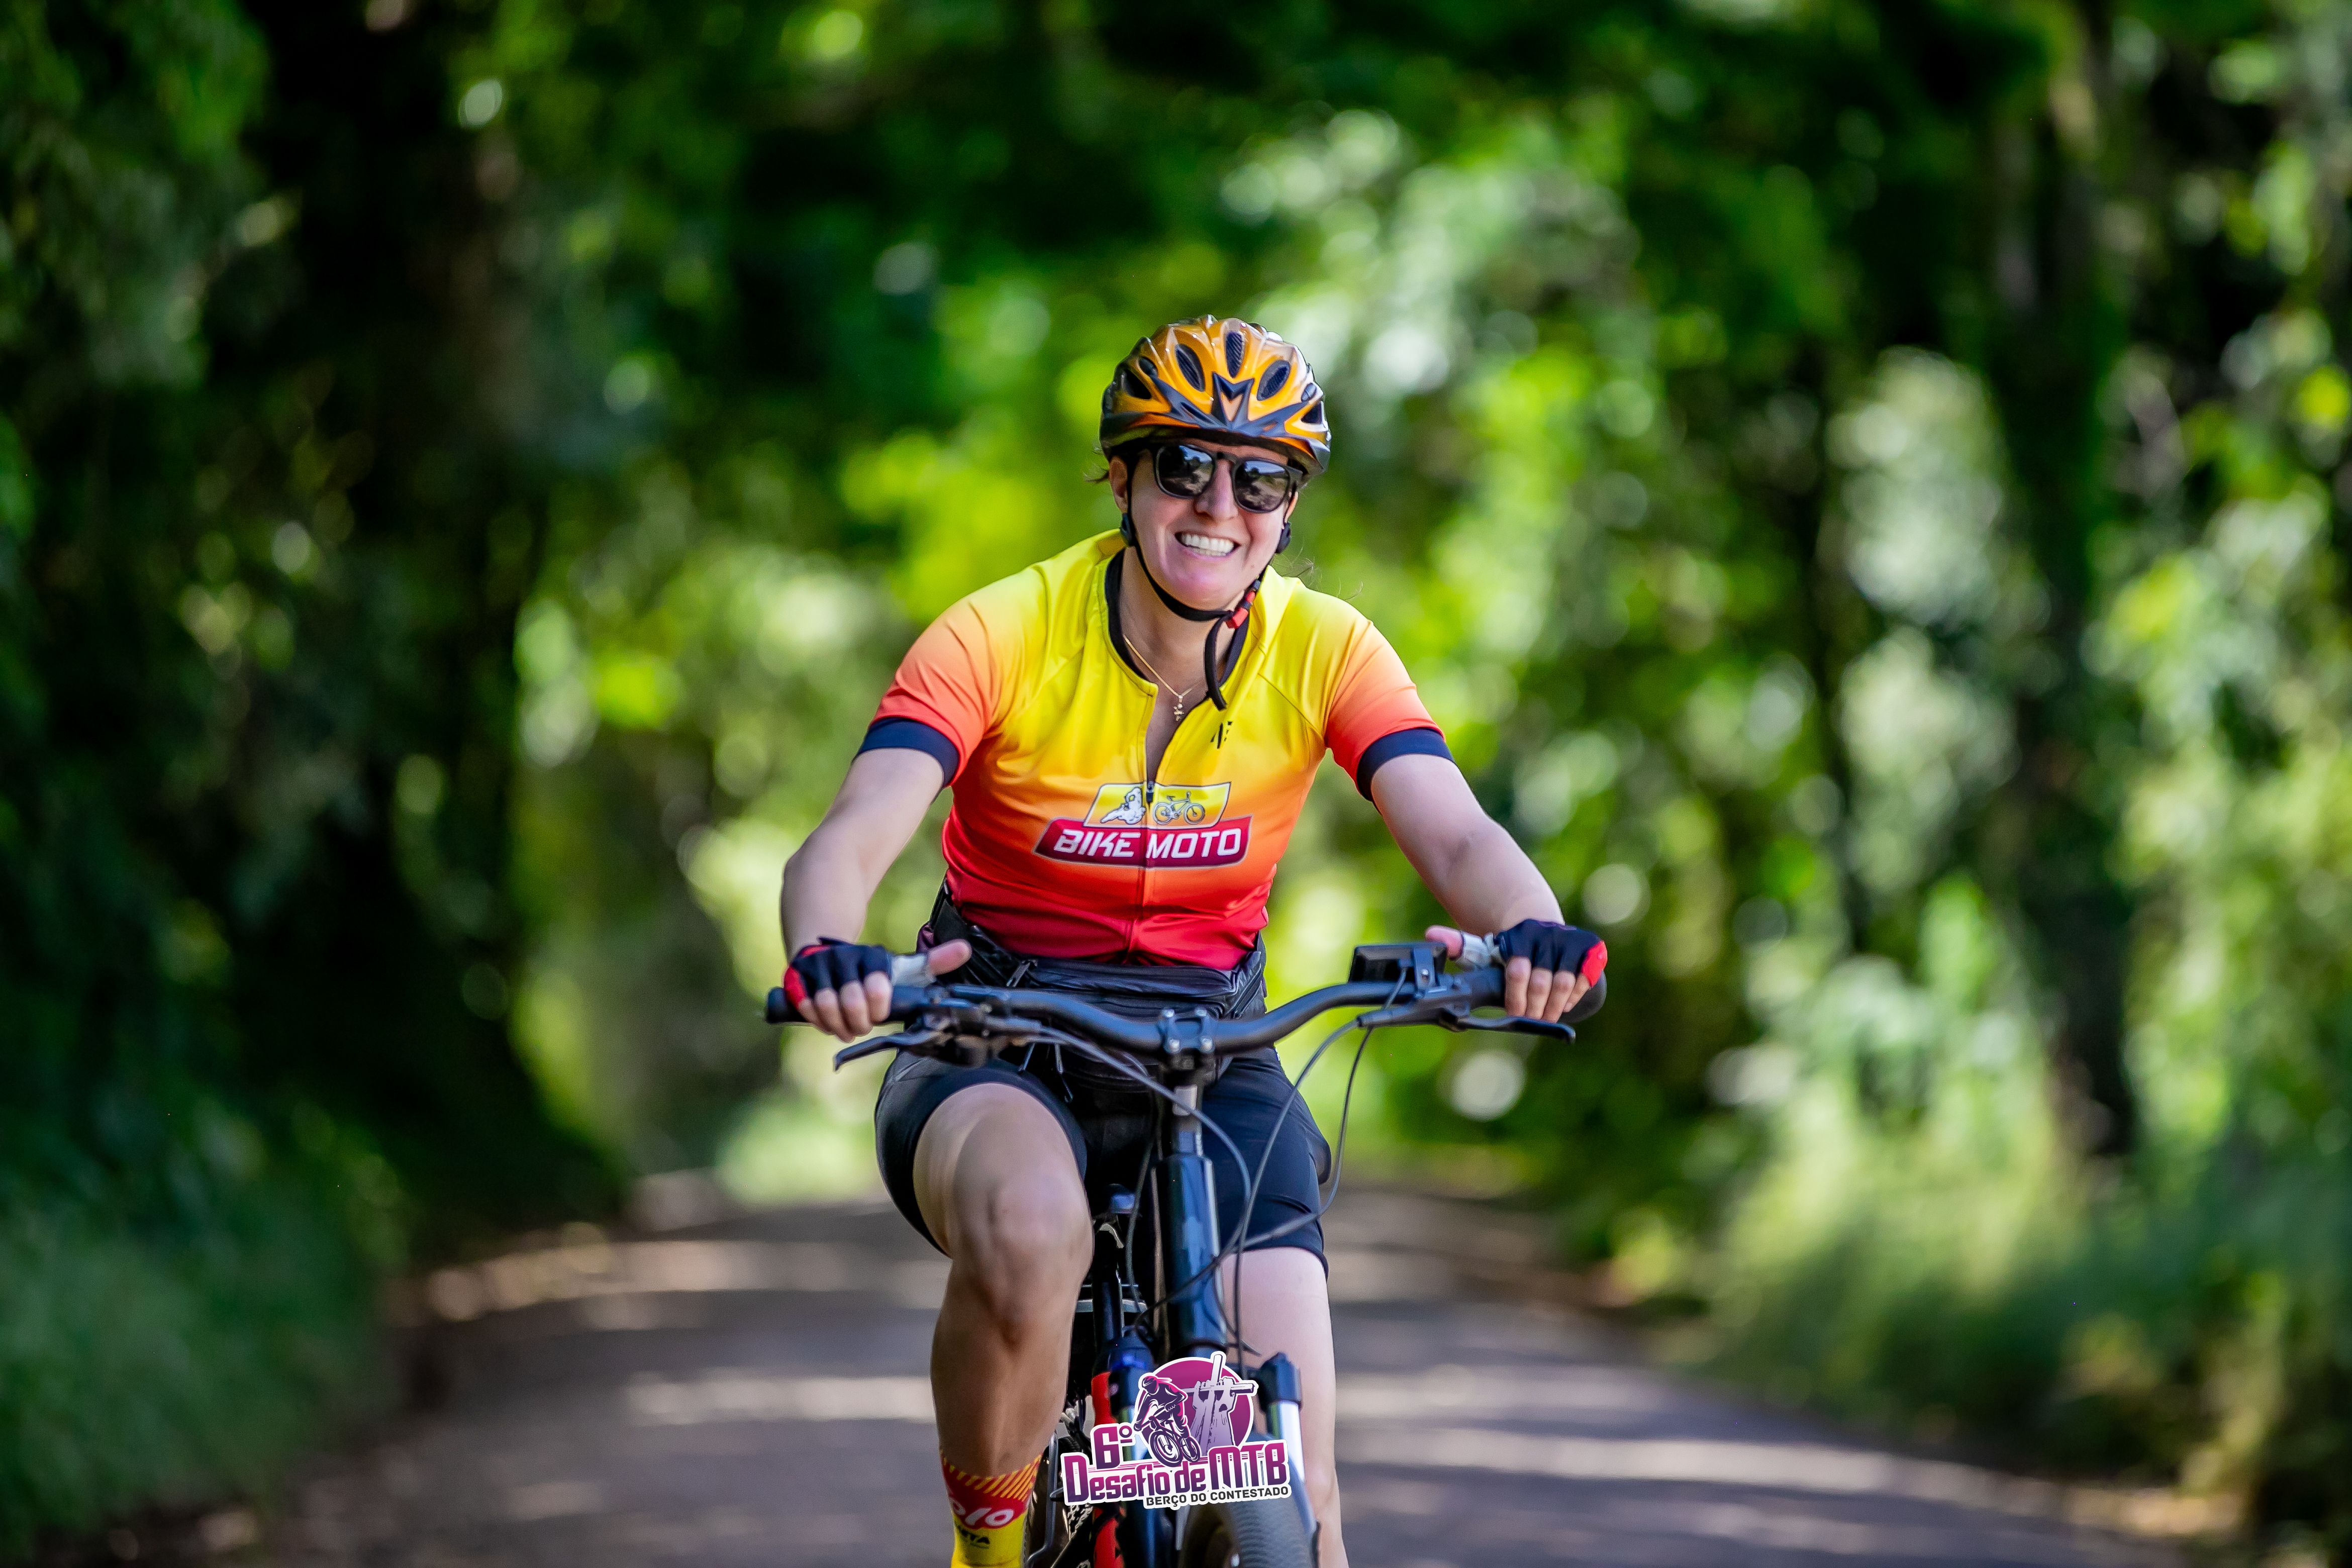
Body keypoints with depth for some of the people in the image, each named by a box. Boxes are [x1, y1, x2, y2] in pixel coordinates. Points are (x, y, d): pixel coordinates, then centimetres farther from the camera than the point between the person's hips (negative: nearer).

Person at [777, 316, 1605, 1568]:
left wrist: (1523, 929, -44)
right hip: (999, 1053, -2)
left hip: (1208, 1054, 2)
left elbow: (1455, 834, -19)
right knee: (1030, 1227, -39)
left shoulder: (1323, 651, -7)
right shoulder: (1000, 637, -14)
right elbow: (849, 840, -25)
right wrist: (828, 952, -50)